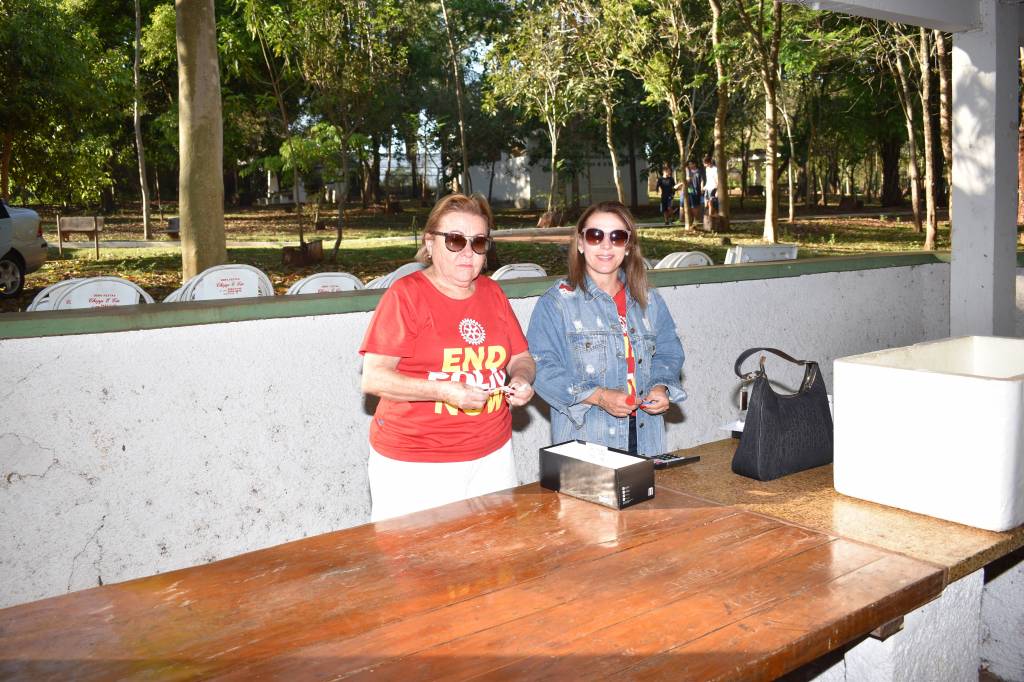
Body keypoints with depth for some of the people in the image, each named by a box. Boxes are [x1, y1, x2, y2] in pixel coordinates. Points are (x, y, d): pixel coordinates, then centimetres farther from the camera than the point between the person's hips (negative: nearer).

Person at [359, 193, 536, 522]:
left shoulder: (492, 293, 10)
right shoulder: (406, 294, -7)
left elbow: (521, 358, 17)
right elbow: (372, 378, -13)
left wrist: (521, 379, -6)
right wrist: (443, 390, -23)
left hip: (492, 455, 5)